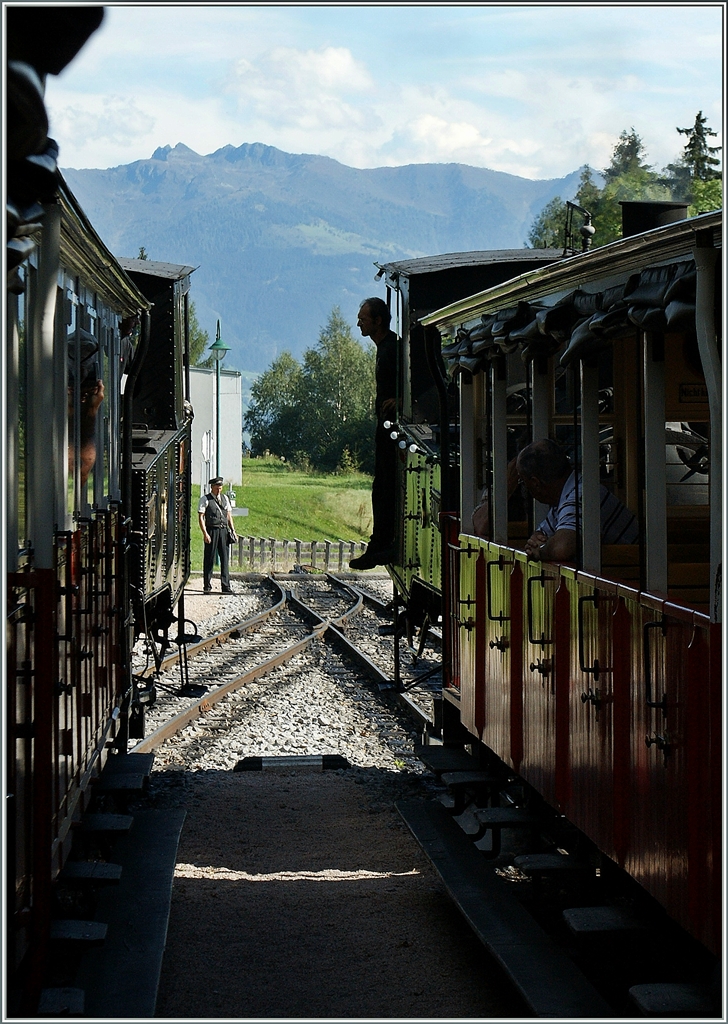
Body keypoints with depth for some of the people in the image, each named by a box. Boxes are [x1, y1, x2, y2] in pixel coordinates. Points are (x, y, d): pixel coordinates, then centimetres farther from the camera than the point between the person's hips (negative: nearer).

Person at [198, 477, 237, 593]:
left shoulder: (225, 498, 16)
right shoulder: (205, 499, 1)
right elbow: (201, 517, -5)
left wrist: (233, 530, 11)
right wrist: (205, 533, -14)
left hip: (224, 530, 4)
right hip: (212, 530, -4)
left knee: (225, 558, 1)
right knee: (209, 559, 0)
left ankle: (225, 586, 3)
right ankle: (207, 586, 9)